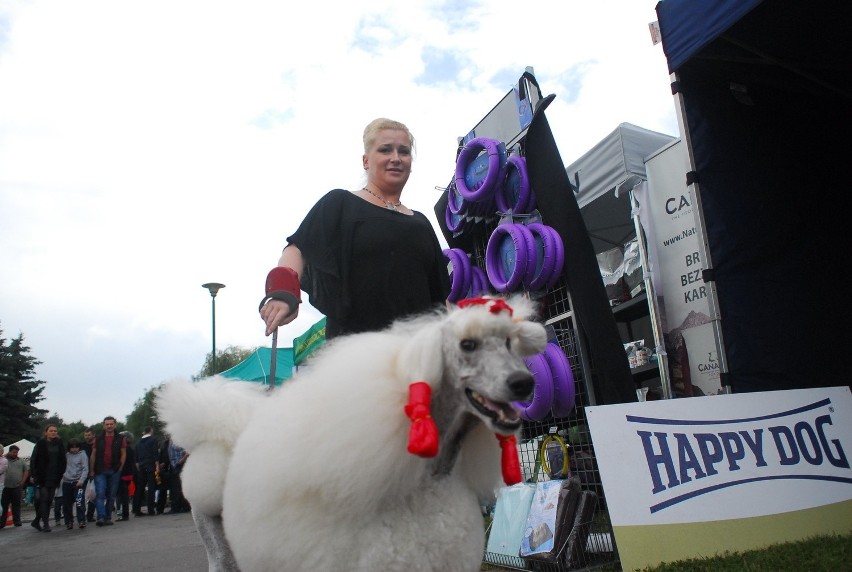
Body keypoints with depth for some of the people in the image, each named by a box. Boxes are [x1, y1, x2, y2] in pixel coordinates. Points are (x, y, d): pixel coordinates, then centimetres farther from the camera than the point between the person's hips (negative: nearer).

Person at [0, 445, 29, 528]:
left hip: (17, 487, 0)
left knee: (16, 505, 5)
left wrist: (23, 481, 1)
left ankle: (17, 521, 11)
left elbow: (27, 470, 11)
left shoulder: (21, 461, 11)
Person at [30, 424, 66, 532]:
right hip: (42, 476, -4)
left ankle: (37, 521, 21)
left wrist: (62, 474, 5)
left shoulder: (59, 444, 7)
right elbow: (34, 459, -3)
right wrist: (33, 474, -8)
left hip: (54, 477, 4)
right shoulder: (40, 443, -2)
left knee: (49, 500, 7)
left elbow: (63, 460, 10)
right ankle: (45, 523, -6)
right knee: (44, 499, -8)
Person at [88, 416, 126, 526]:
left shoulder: (120, 439, 5)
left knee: (111, 496, 5)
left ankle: (108, 517, 13)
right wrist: (91, 470, 0)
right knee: (100, 494, -10)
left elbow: (123, 454, 5)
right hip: (100, 471, -1)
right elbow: (93, 455, 6)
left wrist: (120, 468, -3)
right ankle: (101, 517, -14)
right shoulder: (98, 439, 7)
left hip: (114, 471, 1)